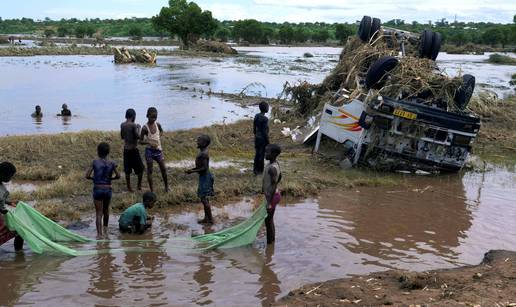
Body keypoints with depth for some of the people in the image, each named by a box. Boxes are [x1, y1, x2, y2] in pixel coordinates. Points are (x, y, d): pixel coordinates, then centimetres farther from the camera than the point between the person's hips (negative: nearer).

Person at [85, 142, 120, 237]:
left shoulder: (95, 162, -7)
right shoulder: (111, 164, -2)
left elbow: (87, 176, -8)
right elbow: (118, 176, 5)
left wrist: (93, 178, 10)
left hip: (97, 189, -2)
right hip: (108, 189, 2)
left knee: (99, 213, 2)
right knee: (106, 210, 24)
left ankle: (99, 233, -10)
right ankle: (105, 229, 42)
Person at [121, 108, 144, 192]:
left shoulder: (122, 125, 4)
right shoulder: (133, 125, -15)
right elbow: (138, 136, -16)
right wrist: (138, 128, -2)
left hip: (126, 149, 6)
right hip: (134, 149, -6)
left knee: (127, 170, 9)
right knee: (140, 168, 9)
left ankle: (129, 187, 13)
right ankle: (139, 186, 13)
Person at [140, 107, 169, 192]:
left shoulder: (157, 124, 0)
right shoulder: (145, 128, -13)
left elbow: (161, 131, 23)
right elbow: (141, 141, -9)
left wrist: (159, 136, 4)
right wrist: (149, 142, -25)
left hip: (158, 150, 4)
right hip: (149, 150, -4)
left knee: (163, 169, 7)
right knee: (149, 170, 3)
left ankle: (166, 186, 25)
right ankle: (152, 190, 10)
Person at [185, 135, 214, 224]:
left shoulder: (203, 154, -21)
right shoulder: (203, 152, 10)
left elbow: (204, 168, -24)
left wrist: (193, 171, -19)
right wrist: (192, 169, 9)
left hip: (204, 177, -10)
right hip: (203, 176, 10)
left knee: (204, 199, -5)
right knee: (204, 198, 15)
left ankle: (210, 219, 2)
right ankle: (206, 218, 23)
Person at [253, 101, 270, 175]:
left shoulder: (256, 116, 4)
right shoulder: (265, 119, -20)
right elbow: (265, 132, -19)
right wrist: (268, 142, -12)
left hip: (257, 138, 8)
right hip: (263, 139, -8)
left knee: (257, 154, 14)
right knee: (262, 155, 1)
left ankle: (255, 169, 20)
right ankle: (260, 170, 8)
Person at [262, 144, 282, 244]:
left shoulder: (272, 168, -27)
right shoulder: (275, 162, 1)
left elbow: (274, 185, -27)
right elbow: (279, 177, 16)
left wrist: (269, 202, -23)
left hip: (272, 196, -9)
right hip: (273, 194, 9)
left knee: (268, 220, 4)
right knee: (270, 219, 21)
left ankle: (269, 243, 16)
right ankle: (272, 239, 35)